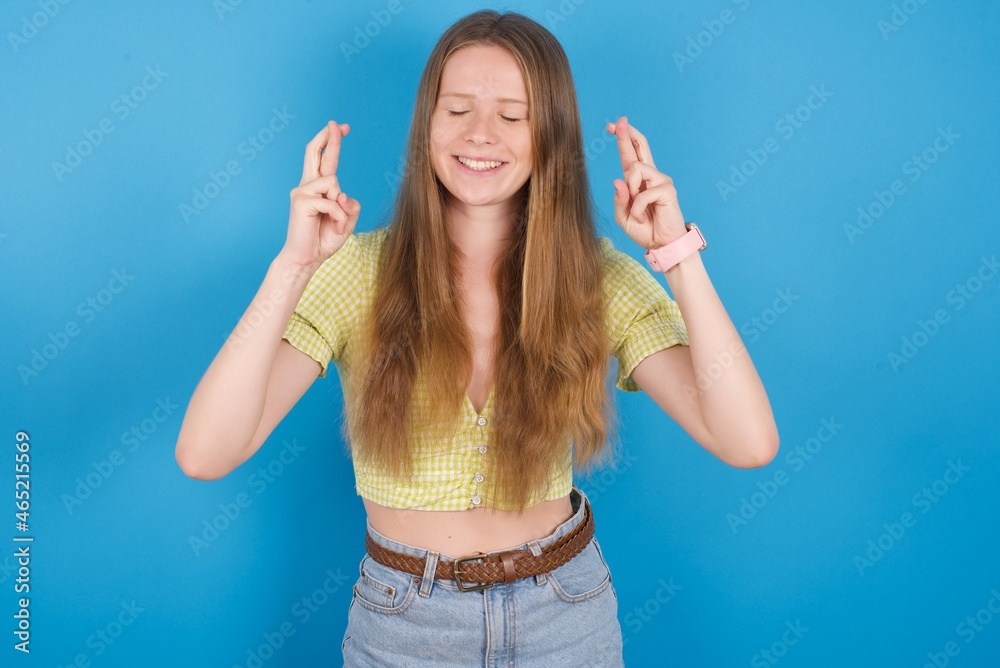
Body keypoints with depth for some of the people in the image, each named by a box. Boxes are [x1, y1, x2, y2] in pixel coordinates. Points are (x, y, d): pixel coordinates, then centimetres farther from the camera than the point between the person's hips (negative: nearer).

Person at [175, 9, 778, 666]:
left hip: (566, 611, 1)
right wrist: (294, 263, -31)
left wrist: (677, 253, -25)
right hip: (403, 615, 0)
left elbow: (749, 443, -20)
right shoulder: (357, 272, -14)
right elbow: (204, 454, -24)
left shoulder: (600, 278, -11)